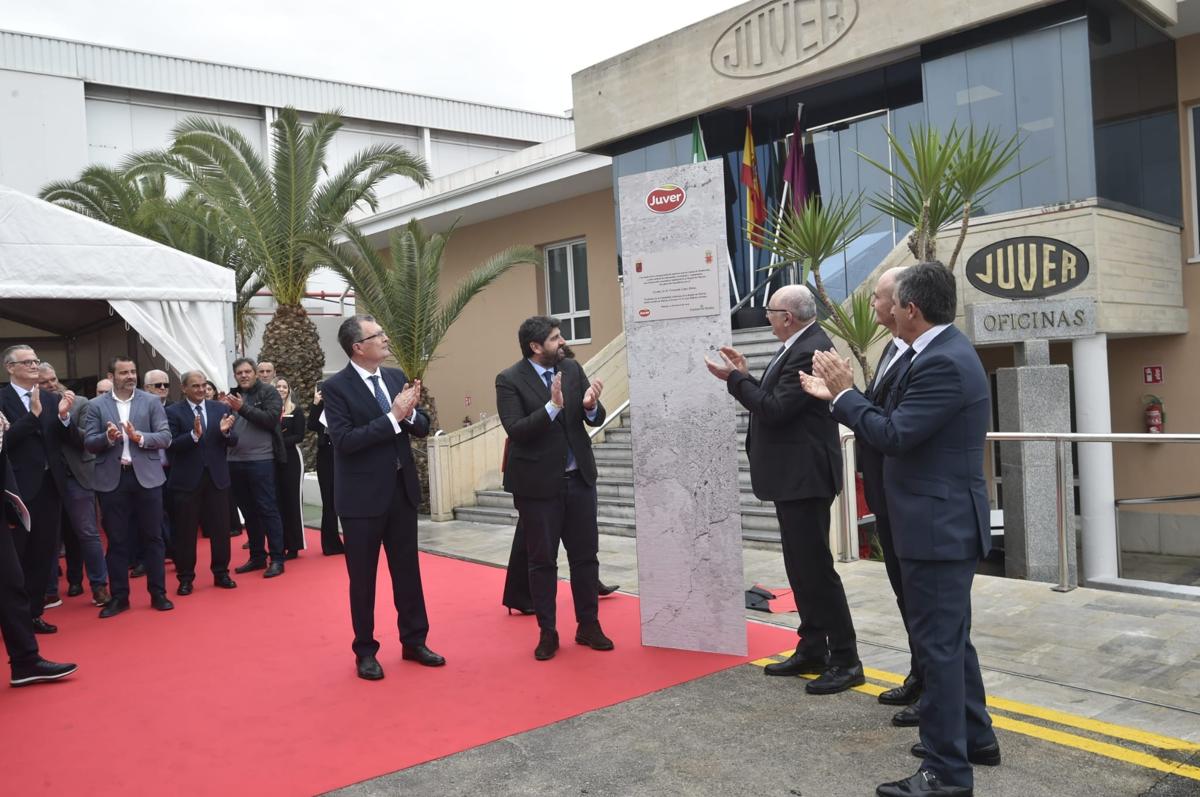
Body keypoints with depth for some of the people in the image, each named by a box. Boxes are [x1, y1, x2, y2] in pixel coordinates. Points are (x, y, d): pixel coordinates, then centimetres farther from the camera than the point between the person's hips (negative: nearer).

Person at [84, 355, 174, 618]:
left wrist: (140, 437, -19)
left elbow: (165, 437, -3)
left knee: (152, 537, 6)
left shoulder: (152, 402, 3)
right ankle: (119, 596, 16)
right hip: (112, 480, 0)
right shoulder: (97, 406, 4)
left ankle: (158, 593, 14)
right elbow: (89, 443, 0)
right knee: (116, 540, 7)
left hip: (146, 477, 0)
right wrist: (108, 437, -19)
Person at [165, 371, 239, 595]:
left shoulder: (220, 408, 5)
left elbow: (233, 442, 3)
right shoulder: (173, 412, -4)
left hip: (217, 477, 3)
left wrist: (225, 432, -18)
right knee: (185, 531, 5)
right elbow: (172, 444, -13)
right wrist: (194, 435, -28)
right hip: (187, 479, -3)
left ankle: (221, 573, 22)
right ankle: (185, 578, 16)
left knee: (220, 528, 9)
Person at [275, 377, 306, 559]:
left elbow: (299, 436, -5)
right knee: (277, 500, 5)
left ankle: (294, 545, 6)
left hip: (291, 458, -2)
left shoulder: (296, 411, 1)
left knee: (292, 500, 1)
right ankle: (279, 544, 13)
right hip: (273, 459, 2)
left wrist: (281, 441, -18)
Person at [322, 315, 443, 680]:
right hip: (362, 495, -5)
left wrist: (410, 413, -16)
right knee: (362, 578, 8)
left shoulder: (396, 377, 5)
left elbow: (423, 427, 6)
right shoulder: (336, 387, -11)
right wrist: (392, 417, -24)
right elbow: (344, 440, -21)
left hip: (402, 489, 5)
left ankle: (414, 641, 28)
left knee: (408, 570, 14)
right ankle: (365, 651, 22)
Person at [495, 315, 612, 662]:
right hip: (538, 483, -4)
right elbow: (516, 429, -20)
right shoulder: (509, 380, -10)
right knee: (542, 561, 7)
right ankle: (547, 633, 20)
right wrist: (552, 406, -30)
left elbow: (597, 419, 2)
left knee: (585, 555, 11)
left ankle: (588, 626, 25)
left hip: (579, 478, 4)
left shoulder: (572, 369, 3)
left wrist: (590, 405, -20)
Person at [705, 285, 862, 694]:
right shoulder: (799, 346, 12)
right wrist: (745, 374, 9)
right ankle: (812, 651, 26)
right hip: (793, 475, 11)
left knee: (816, 568, -4)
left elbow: (775, 409, -23)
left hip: (804, 477, -11)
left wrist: (735, 379, -14)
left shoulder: (810, 351, -19)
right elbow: (774, 400, 15)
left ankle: (846, 661, 5)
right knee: (801, 568, 16)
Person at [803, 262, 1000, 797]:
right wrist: (839, 396, 9)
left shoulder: (943, 362, -21)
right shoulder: (939, 353, 12)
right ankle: (973, 734, 37)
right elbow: (898, 425, 12)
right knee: (949, 638, 22)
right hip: (942, 521, 11)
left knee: (937, 643, -2)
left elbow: (893, 435, -24)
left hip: (939, 525, -11)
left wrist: (844, 393, -12)